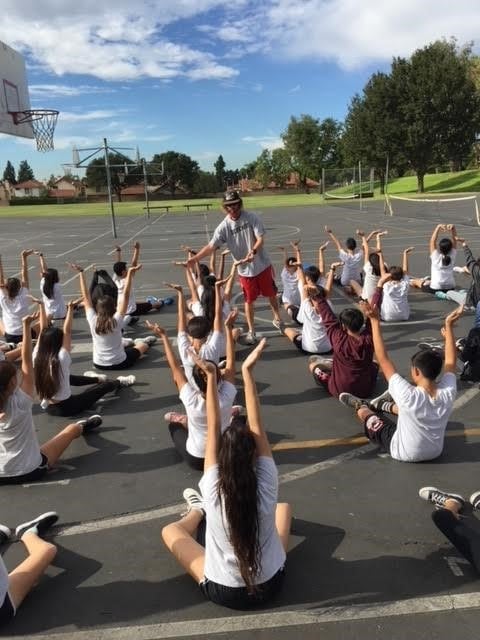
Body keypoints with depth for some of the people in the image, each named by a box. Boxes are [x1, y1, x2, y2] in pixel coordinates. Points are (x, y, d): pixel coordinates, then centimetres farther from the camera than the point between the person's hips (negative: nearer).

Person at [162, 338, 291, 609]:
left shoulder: (213, 489, -27)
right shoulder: (266, 487, -25)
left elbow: (213, 429, -21)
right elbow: (258, 427, -22)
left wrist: (211, 376, -22)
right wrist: (248, 371, -23)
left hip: (222, 592, -1)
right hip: (271, 585, 2)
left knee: (170, 530, 16)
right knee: (284, 508, 20)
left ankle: (198, 512, 46)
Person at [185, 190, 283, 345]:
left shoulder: (251, 217, -12)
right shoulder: (224, 226, -11)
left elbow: (260, 239, -16)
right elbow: (211, 246, -16)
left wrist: (253, 252, -35)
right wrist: (194, 258, -28)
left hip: (262, 265, 0)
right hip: (245, 270, 0)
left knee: (271, 294, 15)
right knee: (249, 301, 7)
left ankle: (277, 319, 39)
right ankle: (251, 331, 22)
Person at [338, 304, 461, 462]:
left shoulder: (409, 395, -37)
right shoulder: (448, 392, -24)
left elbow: (383, 359, -33)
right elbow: (450, 361, -6)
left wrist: (375, 321, -31)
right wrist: (449, 325, -4)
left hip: (404, 453, -4)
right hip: (435, 451, 4)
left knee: (364, 411, 16)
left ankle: (360, 404, 49)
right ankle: (384, 405, 53)